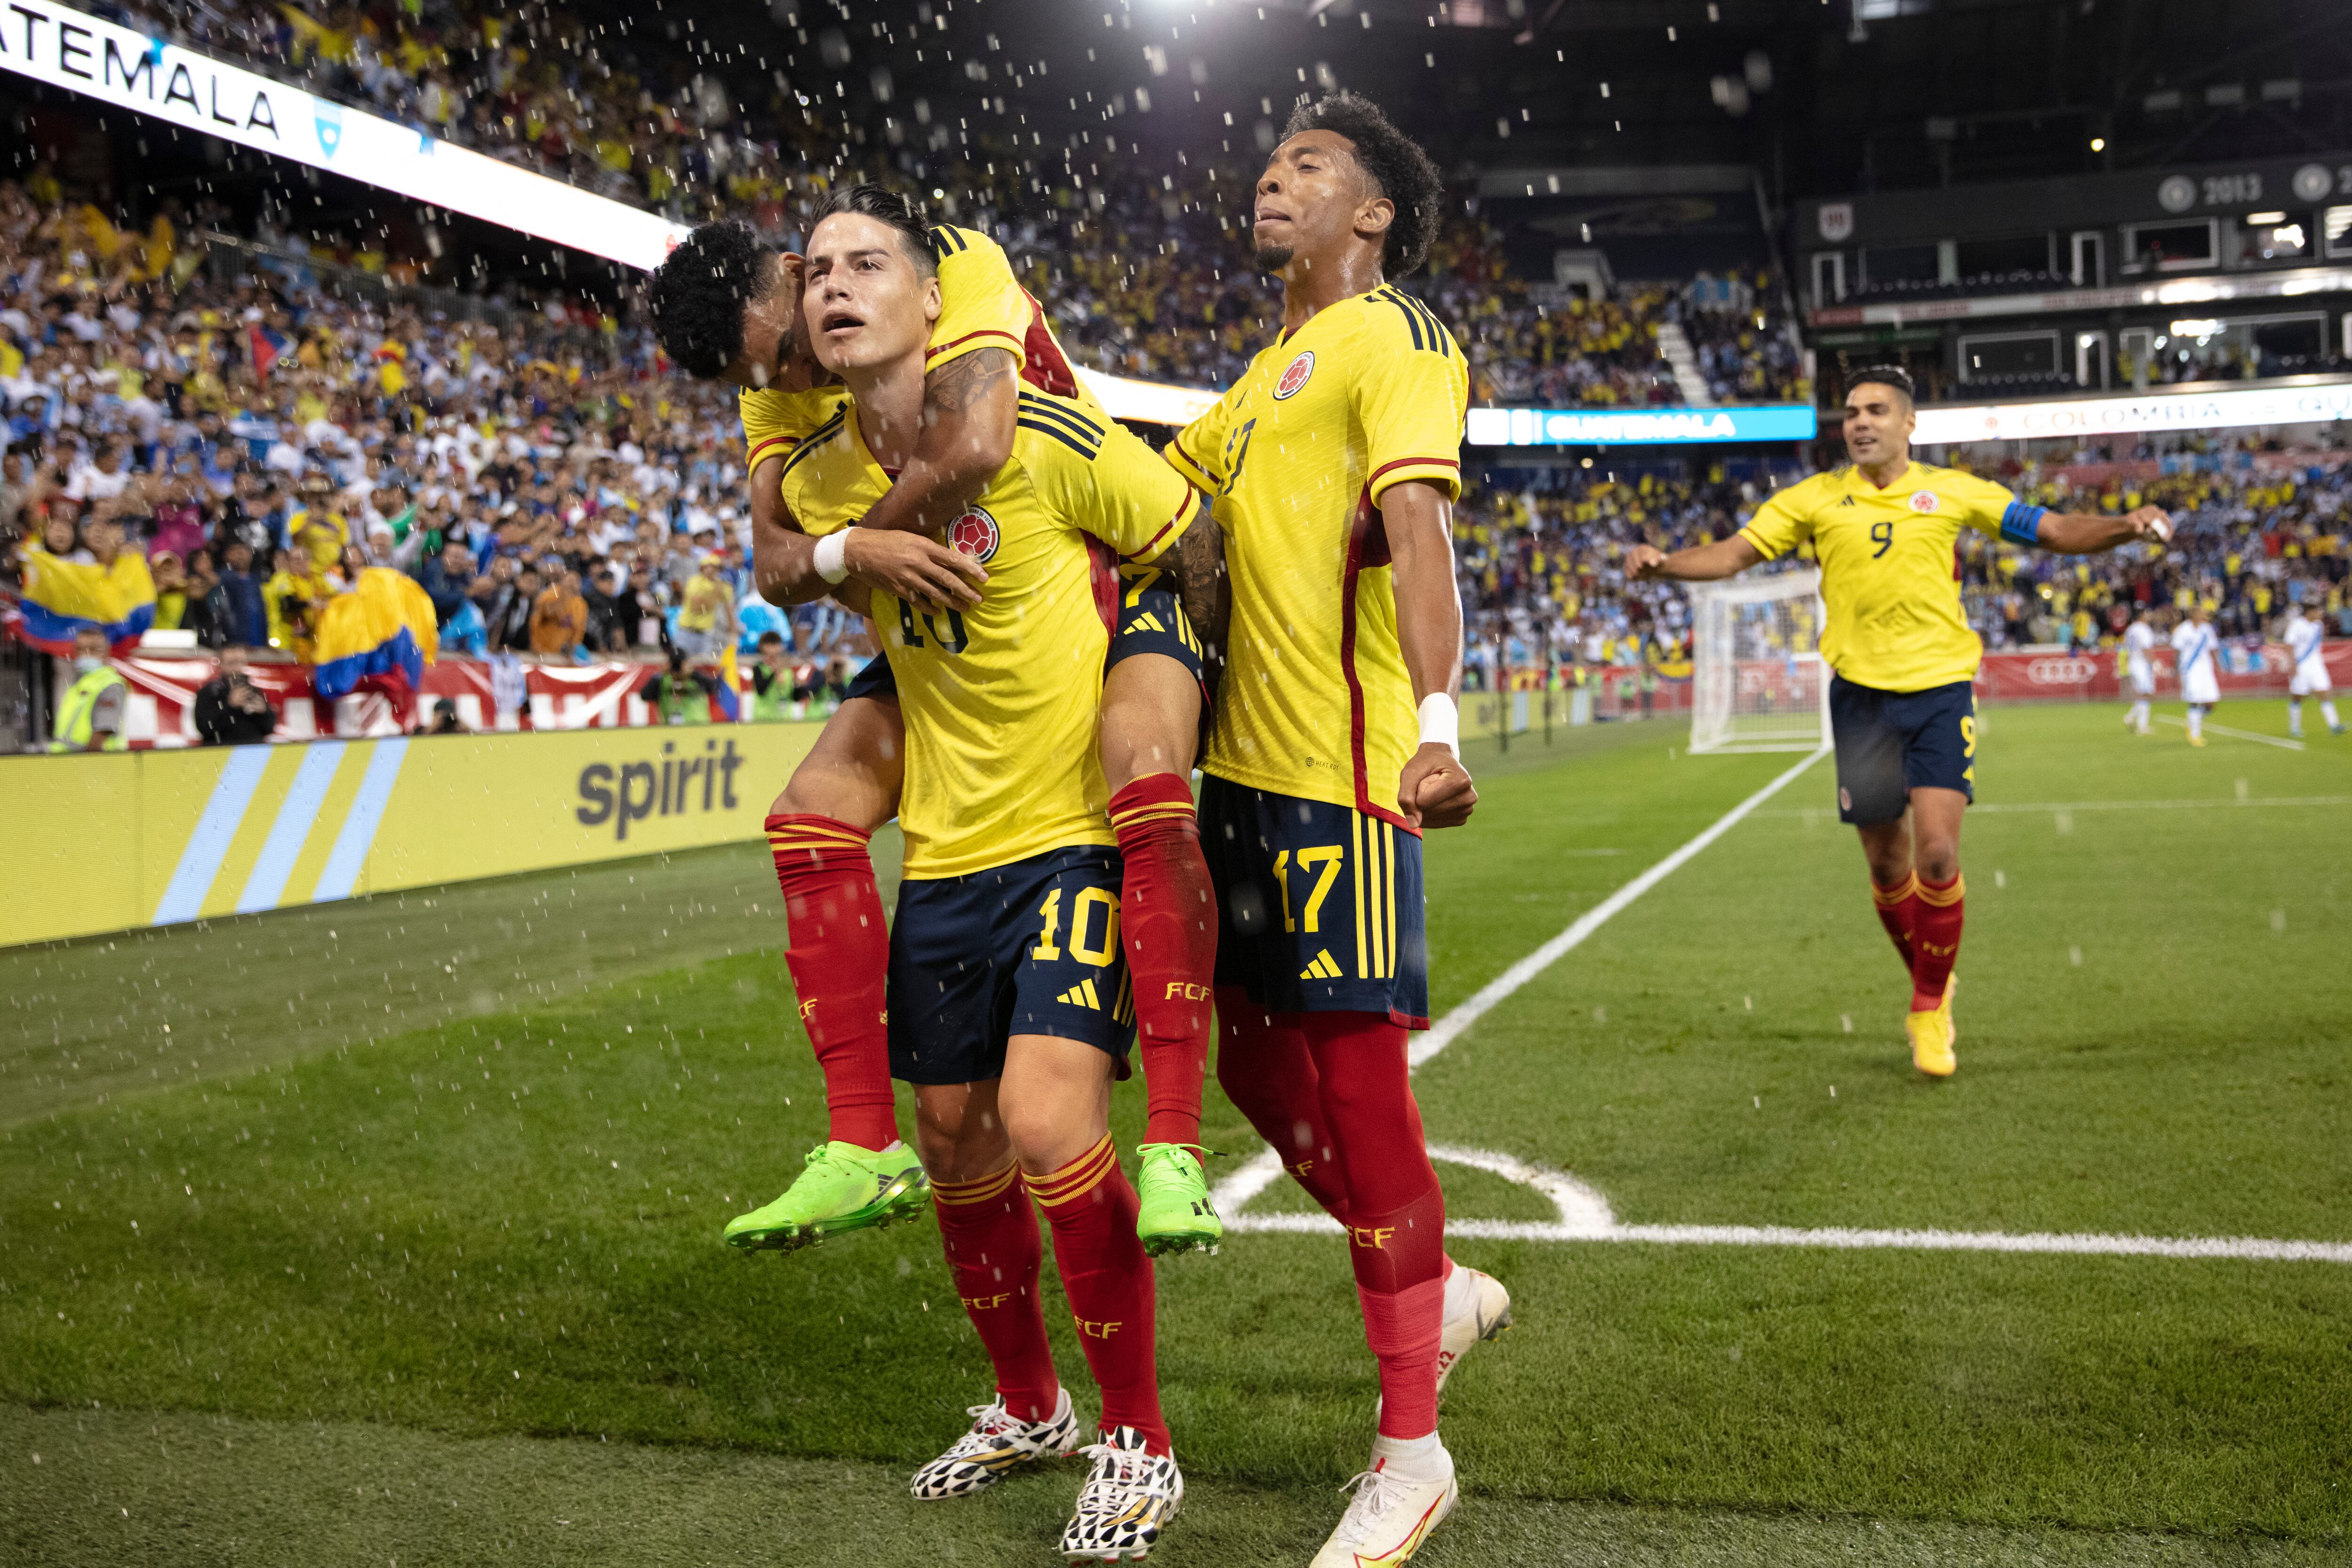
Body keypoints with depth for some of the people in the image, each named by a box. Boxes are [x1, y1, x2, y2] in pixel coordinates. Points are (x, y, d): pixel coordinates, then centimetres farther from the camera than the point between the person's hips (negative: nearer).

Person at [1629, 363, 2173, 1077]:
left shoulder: (1951, 491, 4)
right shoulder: (1814, 498, 4)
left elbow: (2055, 531, 8)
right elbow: (1732, 554, -1)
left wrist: (2126, 528, -9)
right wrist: (1663, 563, -19)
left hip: (1941, 689, -1)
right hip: (1862, 694, 1)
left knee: (1937, 854, -12)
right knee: (1888, 866, 6)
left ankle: (1930, 1006, 8)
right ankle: (1930, 984, 32)